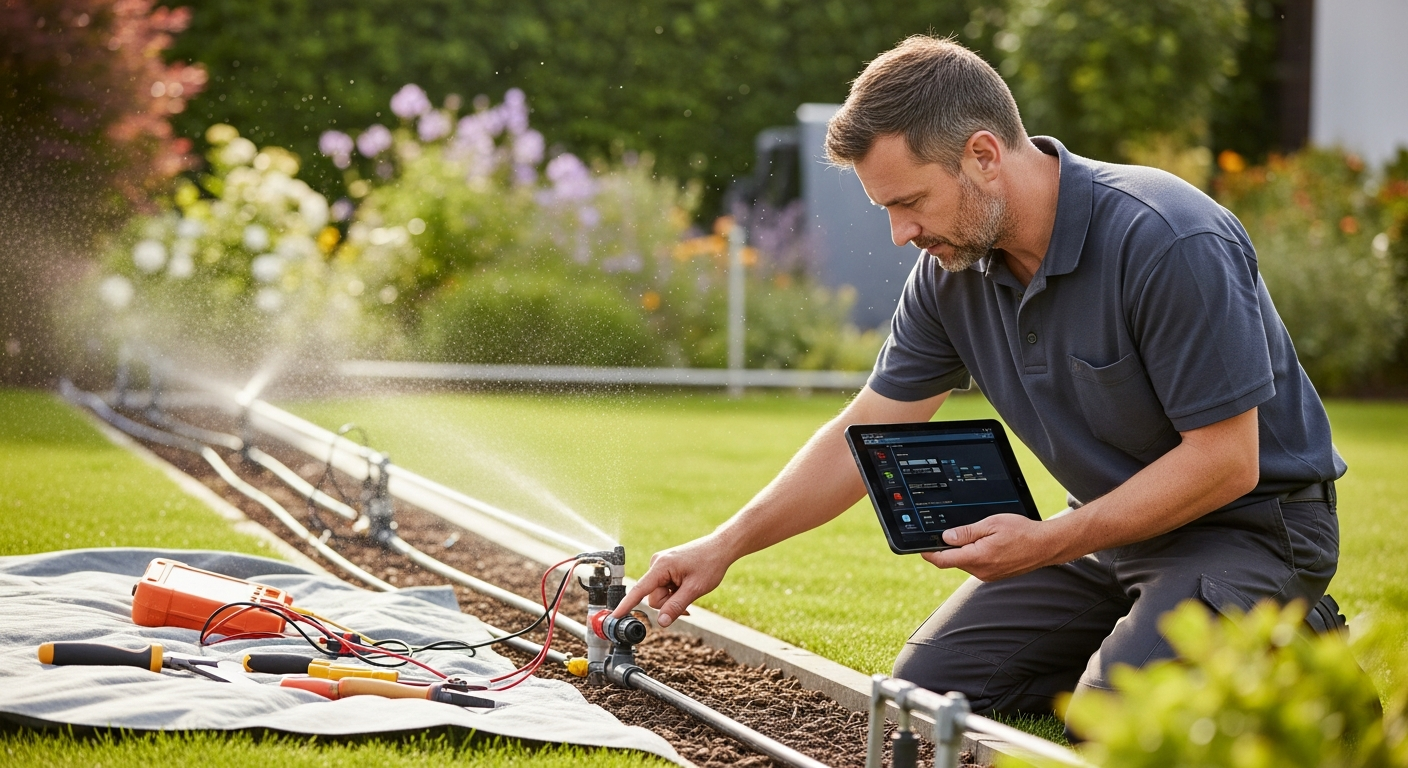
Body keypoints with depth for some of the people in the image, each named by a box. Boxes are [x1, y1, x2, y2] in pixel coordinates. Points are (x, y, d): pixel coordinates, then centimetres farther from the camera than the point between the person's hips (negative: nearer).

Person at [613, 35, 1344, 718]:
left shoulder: (1168, 243, -28)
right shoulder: (951, 268, -5)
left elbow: (1225, 461, -25)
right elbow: (866, 434, 4)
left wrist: (1046, 544, -25)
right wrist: (723, 545, -3)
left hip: (1250, 522, -7)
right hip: (1112, 521, 7)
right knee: (927, 685, 1)